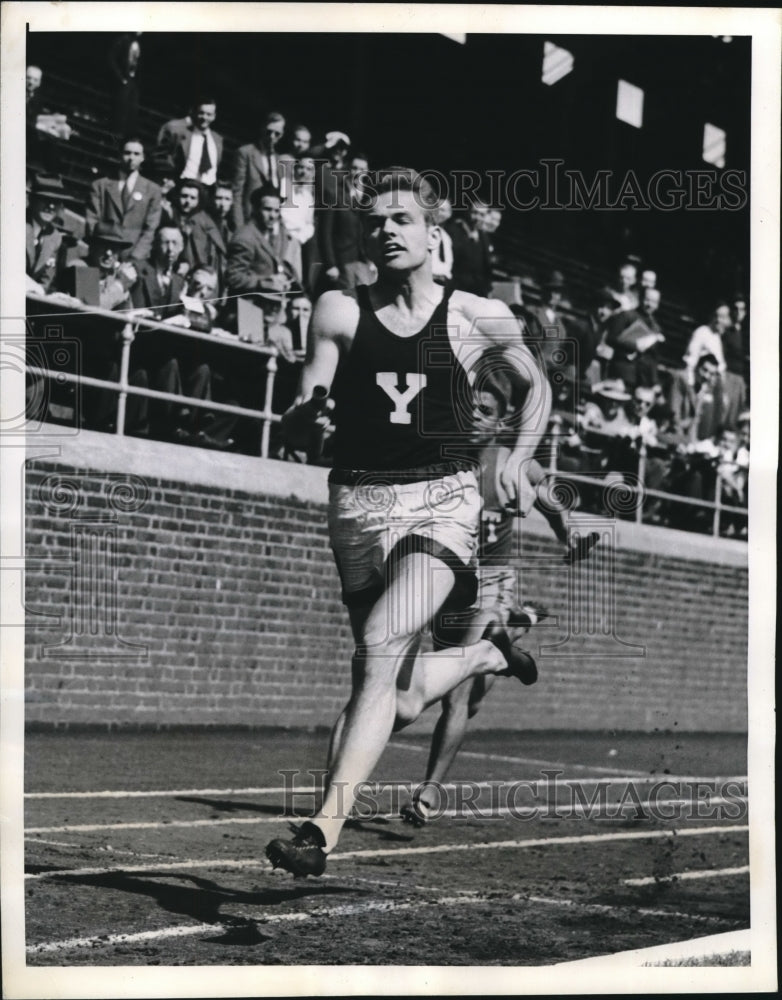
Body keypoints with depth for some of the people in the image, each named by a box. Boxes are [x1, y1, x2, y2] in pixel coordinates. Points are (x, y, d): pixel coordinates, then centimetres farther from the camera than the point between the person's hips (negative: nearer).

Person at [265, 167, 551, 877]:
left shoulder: (478, 318, 5)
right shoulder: (339, 311, 4)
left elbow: (537, 386, 23)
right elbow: (302, 427, -4)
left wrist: (518, 460, 8)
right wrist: (303, 417, -27)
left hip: (443, 502, -2)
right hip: (359, 504, 3)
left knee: (381, 644, -27)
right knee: (404, 699, 9)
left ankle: (323, 829, -29)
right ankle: (489, 653, 42)